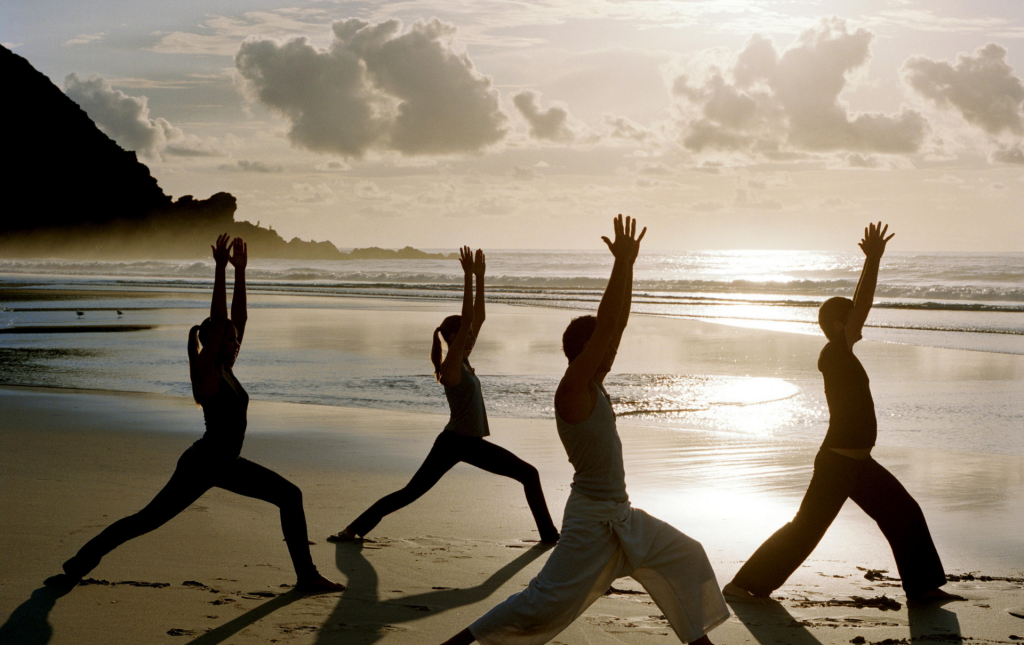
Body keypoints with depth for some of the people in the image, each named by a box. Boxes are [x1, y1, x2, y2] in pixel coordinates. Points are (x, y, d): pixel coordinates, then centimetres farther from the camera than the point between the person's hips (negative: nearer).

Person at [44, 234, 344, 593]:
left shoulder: (225, 367, 7)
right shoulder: (204, 371, -13)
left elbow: (238, 317, 6)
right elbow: (218, 319, -25)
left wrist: (240, 271, 3)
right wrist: (220, 270, -28)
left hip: (226, 465, 8)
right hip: (200, 466, -8)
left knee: (290, 496, 5)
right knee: (147, 520, -4)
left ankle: (306, 575, 9)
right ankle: (76, 568, 6)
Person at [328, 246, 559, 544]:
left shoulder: (463, 361, 9)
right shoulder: (451, 366, -14)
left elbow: (478, 318, 9)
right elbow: (467, 320, -23)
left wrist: (479, 277, 5)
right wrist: (469, 277, -24)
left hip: (472, 443, 8)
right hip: (453, 442, -8)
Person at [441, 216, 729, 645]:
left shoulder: (594, 384, 4)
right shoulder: (572, 392, -20)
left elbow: (618, 324, 5)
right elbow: (606, 326, -27)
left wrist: (628, 264, -1)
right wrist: (622, 263, -24)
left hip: (621, 515, 10)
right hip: (593, 518, -10)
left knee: (686, 557, 18)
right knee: (547, 602, -9)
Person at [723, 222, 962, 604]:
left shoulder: (841, 355, 9)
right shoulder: (834, 354, -15)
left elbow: (858, 306, 18)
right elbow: (862, 306, -22)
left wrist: (873, 261, 16)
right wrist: (873, 260, -22)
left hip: (858, 464, 10)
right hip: (837, 463, -10)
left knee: (906, 515, 13)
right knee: (805, 528, -6)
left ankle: (923, 586, 22)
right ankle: (744, 584, 2)